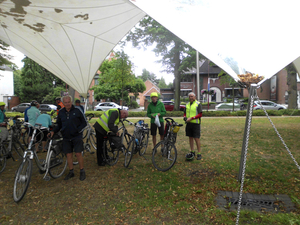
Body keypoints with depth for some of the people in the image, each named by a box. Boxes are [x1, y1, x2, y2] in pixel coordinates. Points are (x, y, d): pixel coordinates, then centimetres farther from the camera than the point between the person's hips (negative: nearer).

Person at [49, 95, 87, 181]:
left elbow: (84, 123, 0)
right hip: (66, 137, 4)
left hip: (77, 136, -4)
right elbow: (59, 125, 15)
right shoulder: (61, 112, 7)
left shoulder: (77, 111, -3)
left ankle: (82, 171, 11)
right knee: (69, 154, 8)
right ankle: (71, 172, 23)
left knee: (78, 154, -5)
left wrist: (78, 130, -14)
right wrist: (53, 131, -2)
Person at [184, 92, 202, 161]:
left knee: (196, 138, -6)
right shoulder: (187, 105, 14)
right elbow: (185, 113, 20)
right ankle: (192, 152, 23)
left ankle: (199, 154, 3)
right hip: (188, 123, 5)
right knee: (190, 137, 11)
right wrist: (184, 117, -3)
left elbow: (200, 115, -10)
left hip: (195, 124, -5)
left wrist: (191, 118, -20)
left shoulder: (198, 104, -4)